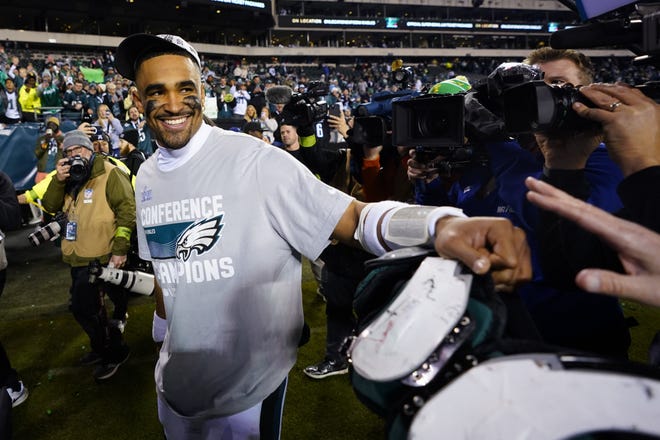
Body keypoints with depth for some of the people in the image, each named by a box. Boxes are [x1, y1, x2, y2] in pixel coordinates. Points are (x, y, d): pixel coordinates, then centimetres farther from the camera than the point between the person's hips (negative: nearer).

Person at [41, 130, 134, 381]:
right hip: (78, 258, 9)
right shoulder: (71, 179, 14)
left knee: (85, 308, -6)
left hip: (100, 259, -9)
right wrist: (59, 180, -10)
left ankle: (115, 352, 14)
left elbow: (127, 209, -19)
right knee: (85, 306, 19)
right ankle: (101, 347, 40)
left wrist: (120, 249, -23)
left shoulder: (110, 174, -12)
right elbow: (50, 206, 8)